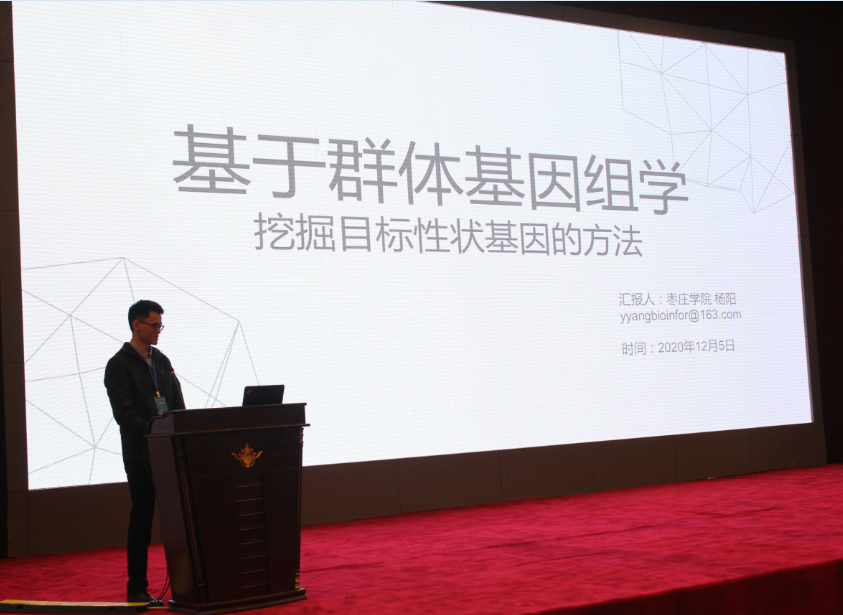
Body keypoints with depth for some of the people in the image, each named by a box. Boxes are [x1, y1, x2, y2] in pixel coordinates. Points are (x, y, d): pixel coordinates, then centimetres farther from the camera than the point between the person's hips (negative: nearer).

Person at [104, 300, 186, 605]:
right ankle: (137, 589, 7)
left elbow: (178, 405, 15)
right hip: (140, 454, -6)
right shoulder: (119, 364, -4)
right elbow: (124, 413, -13)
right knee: (142, 520, -1)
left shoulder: (162, 360, 16)